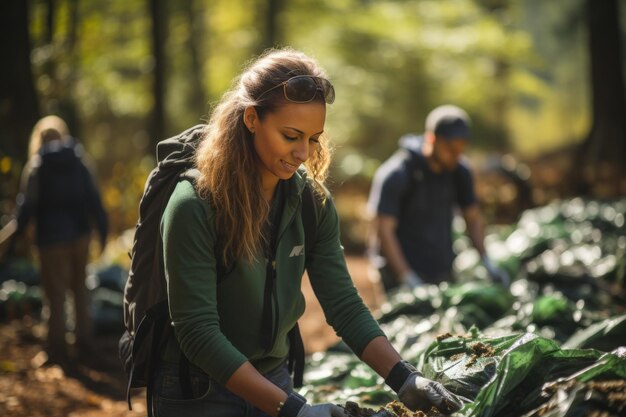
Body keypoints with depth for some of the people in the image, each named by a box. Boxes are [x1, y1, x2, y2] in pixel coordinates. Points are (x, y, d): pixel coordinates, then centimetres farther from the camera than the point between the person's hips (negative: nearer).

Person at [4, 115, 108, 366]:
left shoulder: (36, 167, -7)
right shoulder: (78, 162, 3)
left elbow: (27, 206, -9)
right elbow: (94, 199, 2)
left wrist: (15, 238, -4)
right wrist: (102, 229, 8)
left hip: (52, 239, -4)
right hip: (79, 235, 4)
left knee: (56, 294, 3)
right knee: (79, 290, 16)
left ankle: (58, 350, 4)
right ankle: (84, 343, 17)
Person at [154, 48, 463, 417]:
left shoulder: (312, 201, -3)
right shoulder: (195, 206, -20)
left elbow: (344, 306, -3)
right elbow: (197, 331, -24)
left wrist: (404, 379, -17)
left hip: (274, 381, 5)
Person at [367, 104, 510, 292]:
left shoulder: (459, 171, 5)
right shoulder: (396, 174, -14)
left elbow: (473, 217, 17)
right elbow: (383, 230, -17)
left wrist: (487, 263, 4)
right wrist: (408, 279, -23)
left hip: (443, 274, 6)